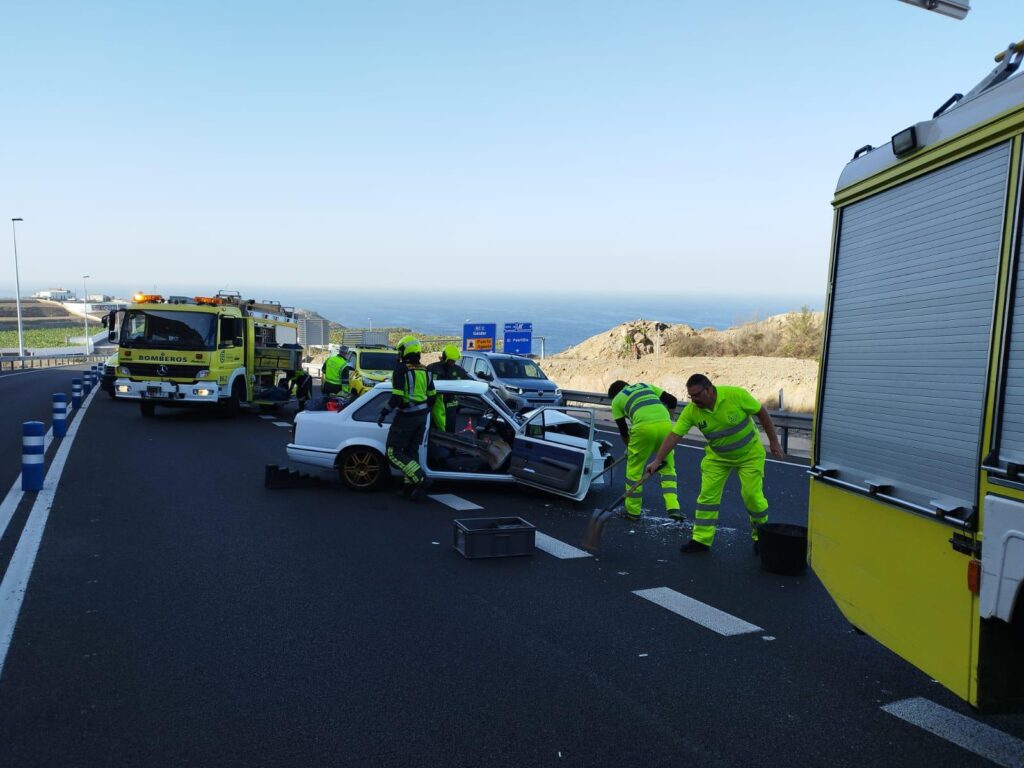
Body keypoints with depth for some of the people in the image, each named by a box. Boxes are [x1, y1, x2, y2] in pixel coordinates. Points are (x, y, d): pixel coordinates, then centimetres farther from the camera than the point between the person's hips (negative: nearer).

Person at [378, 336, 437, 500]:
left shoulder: (401, 369, -15)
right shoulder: (425, 371, 7)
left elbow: (396, 397, -20)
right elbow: (432, 397, 13)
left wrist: (383, 414, -9)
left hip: (406, 417, -7)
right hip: (421, 417, 8)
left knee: (394, 453, -2)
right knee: (411, 451, 16)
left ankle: (421, 480, -13)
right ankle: (409, 485, 17)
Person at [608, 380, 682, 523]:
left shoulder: (616, 400, 21)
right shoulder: (645, 386, 31)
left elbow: (623, 429, 22)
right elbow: (672, 400, 23)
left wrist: (629, 447, 38)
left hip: (644, 427, -3)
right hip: (665, 425, 3)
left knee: (634, 469, 13)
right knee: (668, 468, 17)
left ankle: (633, 511, 21)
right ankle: (673, 508, 5)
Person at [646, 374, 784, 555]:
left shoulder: (736, 394, -28)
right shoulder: (691, 411, -20)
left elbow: (761, 412, -14)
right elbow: (673, 435, -19)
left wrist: (773, 441, -9)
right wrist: (657, 461, -26)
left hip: (749, 453, -3)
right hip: (717, 457, 3)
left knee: (753, 495, -7)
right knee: (707, 494, -4)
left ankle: (761, 537, 17)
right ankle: (701, 539, 5)